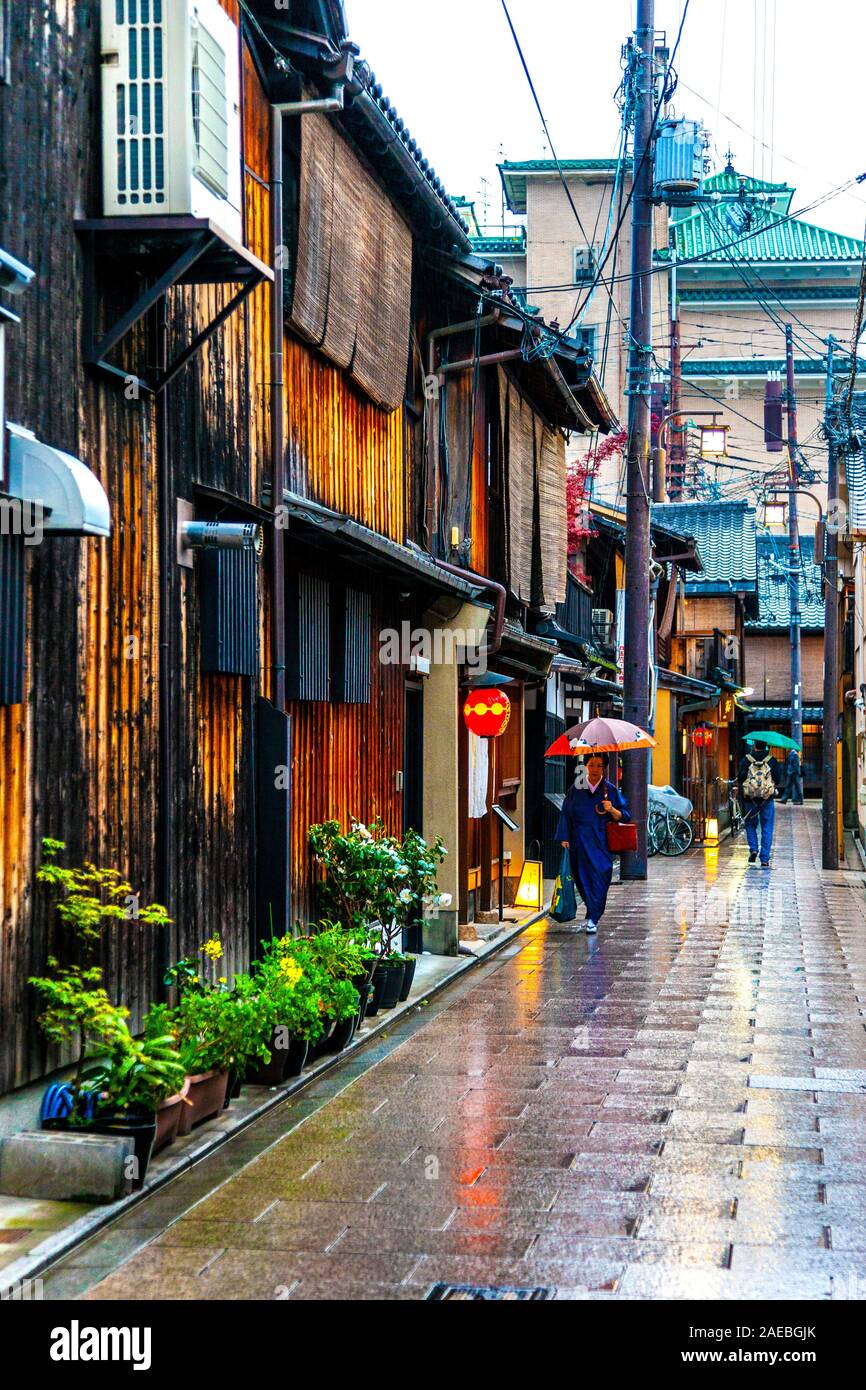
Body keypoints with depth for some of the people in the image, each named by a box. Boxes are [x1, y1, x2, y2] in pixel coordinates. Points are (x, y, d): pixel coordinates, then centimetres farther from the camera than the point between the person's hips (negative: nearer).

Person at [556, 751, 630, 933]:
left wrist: (612, 810, -14)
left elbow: (624, 816, 6)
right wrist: (565, 838, 1)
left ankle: (593, 918, -9)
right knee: (583, 879, 5)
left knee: (599, 878, -10)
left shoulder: (611, 790, 5)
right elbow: (566, 814, 9)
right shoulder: (576, 790, 7)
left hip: (602, 843, -2)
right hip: (580, 843, 2)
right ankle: (593, 914, 24)